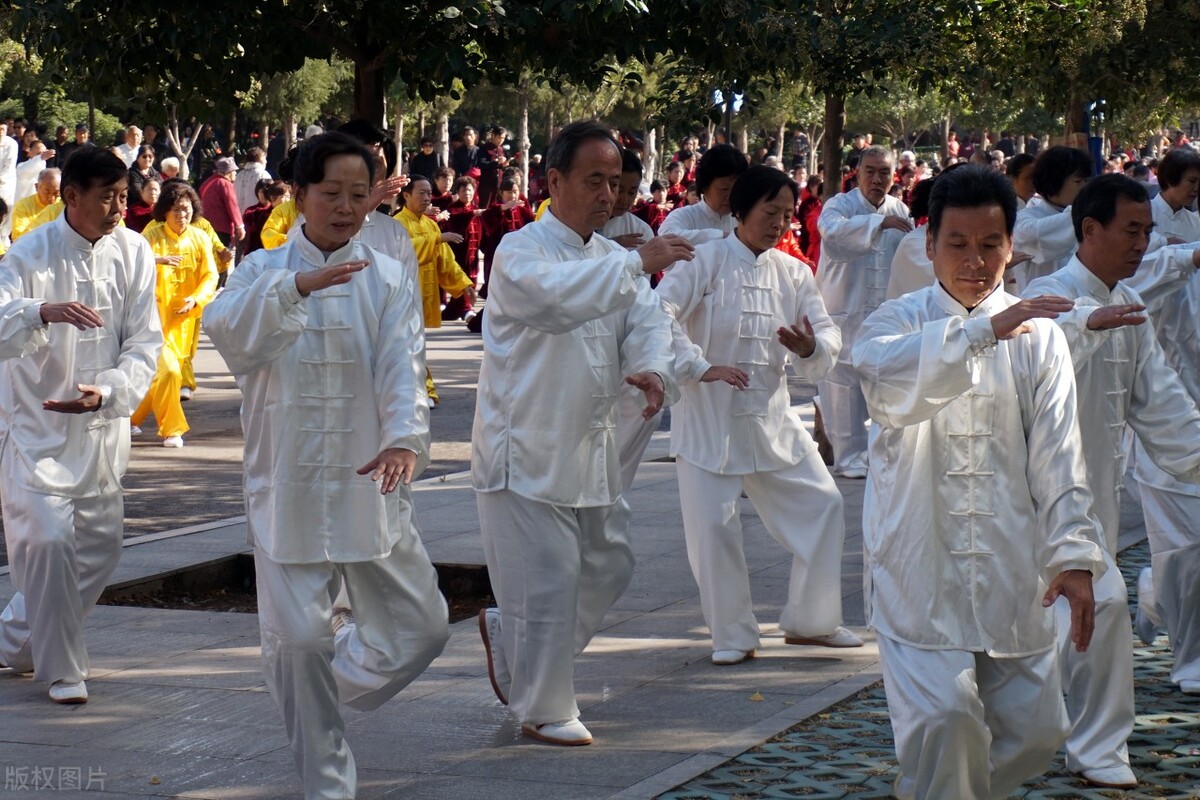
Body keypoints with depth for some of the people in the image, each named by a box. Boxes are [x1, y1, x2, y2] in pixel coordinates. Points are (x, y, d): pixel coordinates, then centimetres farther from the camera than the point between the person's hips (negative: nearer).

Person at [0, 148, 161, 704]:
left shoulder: (133, 253, -3)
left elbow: (145, 341, -4)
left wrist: (106, 391, -21)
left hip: (102, 424, 5)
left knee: (101, 542, 10)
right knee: (48, 539, -15)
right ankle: (61, 669, 3)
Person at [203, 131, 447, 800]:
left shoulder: (390, 280, 4)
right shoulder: (264, 271, 4)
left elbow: (403, 364, -12)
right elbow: (227, 329, -17)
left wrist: (406, 437, -31)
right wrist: (296, 286, -34)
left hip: (369, 482, 1)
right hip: (288, 484, -1)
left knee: (420, 627, 5)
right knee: (298, 636, -6)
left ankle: (334, 686, 34)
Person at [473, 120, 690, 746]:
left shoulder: (614, 259, 11)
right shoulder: (521, 252, -13)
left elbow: (645, 323, -1)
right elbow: (554, 295, -35)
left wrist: (653, 370, -23)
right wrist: (638, 263, -41)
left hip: (590, 446, 8)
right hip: (524, 447, -8)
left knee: (607, 566, 15)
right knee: (546, 583, -4)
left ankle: (507, 636, 36)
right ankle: (542, 709, 12)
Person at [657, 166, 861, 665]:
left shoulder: (793, 273, 6)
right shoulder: (704, 262, -9)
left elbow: (829, 333, 1)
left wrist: (811, 348, -22)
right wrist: (700, 367, -27)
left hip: (771, 417, 5)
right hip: (708, 415, -5)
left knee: (822, 505, 4)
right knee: (713, 525, -6)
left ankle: (810, 621, 20)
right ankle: (733, 636, 11)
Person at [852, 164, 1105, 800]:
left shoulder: (1037, 336, 7)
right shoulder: (898, 323, 3)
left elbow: (1057, 455, 0)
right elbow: (887, 379, -22)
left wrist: (1073, 552, -12)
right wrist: (984, 330, -32)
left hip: (1010, 573, 3)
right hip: (920, 570, -3)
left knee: (1035, 733, 7)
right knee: (940, 718, -18)